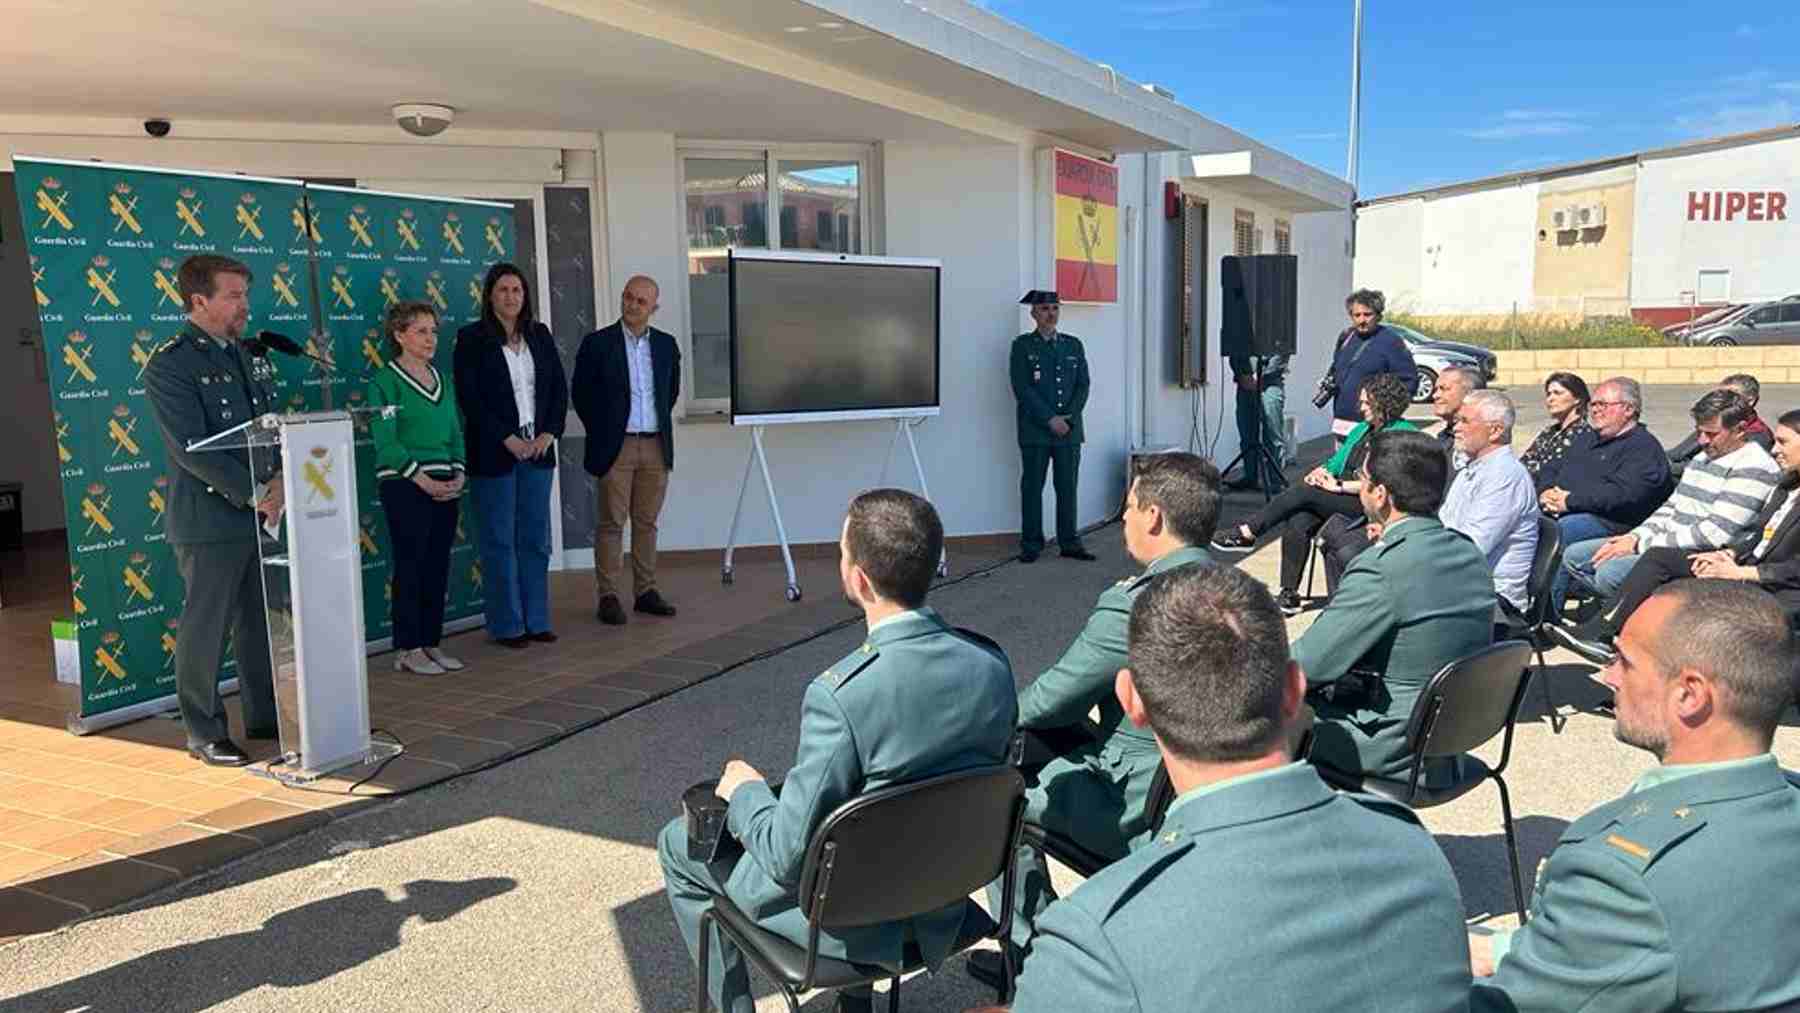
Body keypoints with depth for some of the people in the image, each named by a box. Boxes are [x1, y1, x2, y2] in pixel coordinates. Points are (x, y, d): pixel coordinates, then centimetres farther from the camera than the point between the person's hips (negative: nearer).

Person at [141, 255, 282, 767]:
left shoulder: (247, 356, 12)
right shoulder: (169, 365, -10)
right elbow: (191, 448, -18)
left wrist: (280, 479, -5)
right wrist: (254, 492, -19)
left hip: (262, 514, 7)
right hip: (209, 521, -7)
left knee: (261, 623, 15)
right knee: (205, 629, 3)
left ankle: (267, 717, 27)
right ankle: (205, 734, 15)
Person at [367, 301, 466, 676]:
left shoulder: (442, 379, 14)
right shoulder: (386, 381, -6)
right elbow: (385, 441, -12)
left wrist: (459, 474, 0)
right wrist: (422, 480, -17)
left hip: (445, 486, 6)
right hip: (405, 486, -6)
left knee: (438, 566, 7)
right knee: (410, 565, -2)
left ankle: (431, 644, 16)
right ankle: (407, 650, 6)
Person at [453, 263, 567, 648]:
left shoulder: (540, 335, 9)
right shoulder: (471, 338, -4)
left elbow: (559, 387, 9)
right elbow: (469, 397, -10)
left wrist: (550, 432, -4)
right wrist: (508, 439, -14)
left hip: (538, 450, 4)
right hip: (494, 453, -4)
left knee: (536, 539, 8)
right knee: (500, 541, 3)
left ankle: (536, 620, 17)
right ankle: (507, 626, 11)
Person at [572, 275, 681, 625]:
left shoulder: (666, 344, 8)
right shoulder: (598, 343, -3)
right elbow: (581, 393, 2)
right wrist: (602, 431, 3)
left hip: (656, 447, 4)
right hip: (616, 447, -4)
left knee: (646, 522, 9)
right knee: (612, 524, -1)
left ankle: (645, 591, 16)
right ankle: (608, 596, 3)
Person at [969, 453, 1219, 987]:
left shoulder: (1133, 608, -25)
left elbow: (1045, 703, -15)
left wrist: (1006, 709, 6)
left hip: (1142, 808, -8)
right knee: (1058, 737, 24)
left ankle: (1031, 947, 23)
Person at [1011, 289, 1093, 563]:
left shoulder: (1073, 345, 13)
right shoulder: (1022, 345, 2)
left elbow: (1083, 385, 8)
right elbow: (1022, 389, -8)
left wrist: (1069, 418, -7)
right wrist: (1050, 419, -14)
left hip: (1070, 429, 3)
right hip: (1035, 431, -3)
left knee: (1068, 487, 5)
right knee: (1032, 487, 1)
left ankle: (1069, 543, 12)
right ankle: (1031, 545, 8)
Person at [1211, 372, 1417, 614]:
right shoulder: (1361, 430, 24)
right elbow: (1335, 464, 22)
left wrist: (1339, 486, -17)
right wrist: (1321, 472, -2)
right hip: (1341, 502, 7)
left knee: (1305, 492, -25)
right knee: (1297, 522, -23)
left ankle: (1246, 534, -16)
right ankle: (1289, 594, -21)